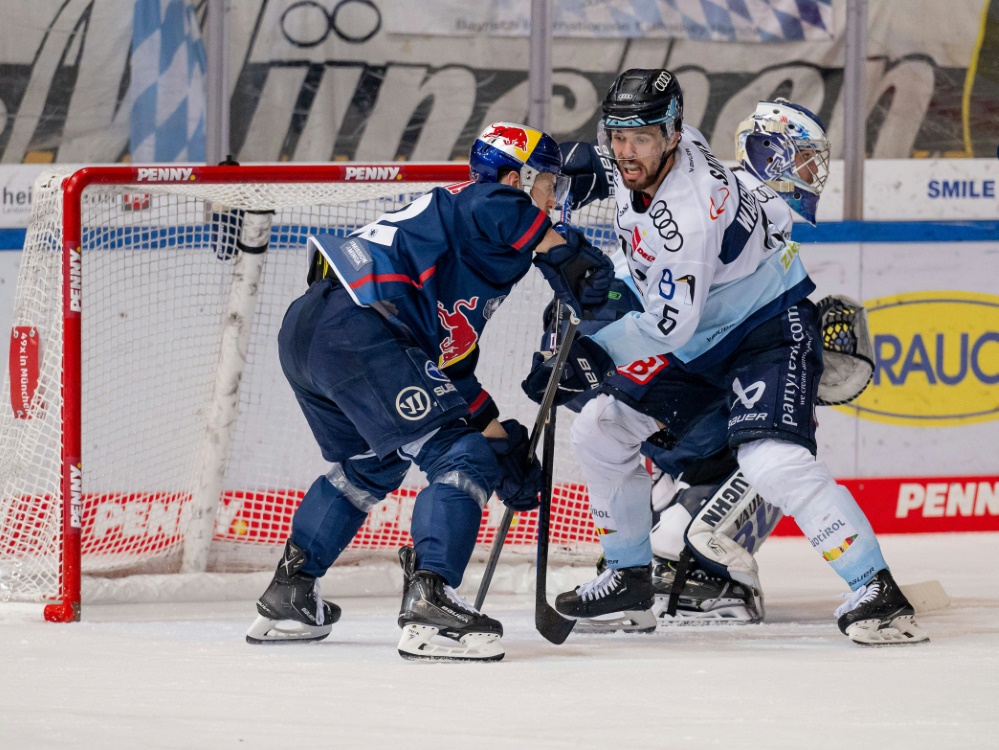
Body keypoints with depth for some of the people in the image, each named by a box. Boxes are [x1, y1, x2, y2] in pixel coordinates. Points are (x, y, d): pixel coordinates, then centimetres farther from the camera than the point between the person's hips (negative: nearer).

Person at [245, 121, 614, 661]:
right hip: (357, 329, -11)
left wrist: (499, 435, 29)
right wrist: (567, 257, -19)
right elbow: (496, 209, -23)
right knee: (461, 458, -10)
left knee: (367, 468, 32)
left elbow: (451, 367, 33)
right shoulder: (473, 200, 5)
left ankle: (287, 597, 36)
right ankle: (428, 605, -23)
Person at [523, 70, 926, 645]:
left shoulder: (688, 208, -33)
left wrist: (584, 360, -28)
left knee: (773, 459, -30)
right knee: (600, 431, 8)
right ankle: (630, 581, 21)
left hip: (771, 324, -10)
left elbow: (671, 323, -33)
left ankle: (877, 591, -25)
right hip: (702, 334, 10)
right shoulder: (641, 166, -7)